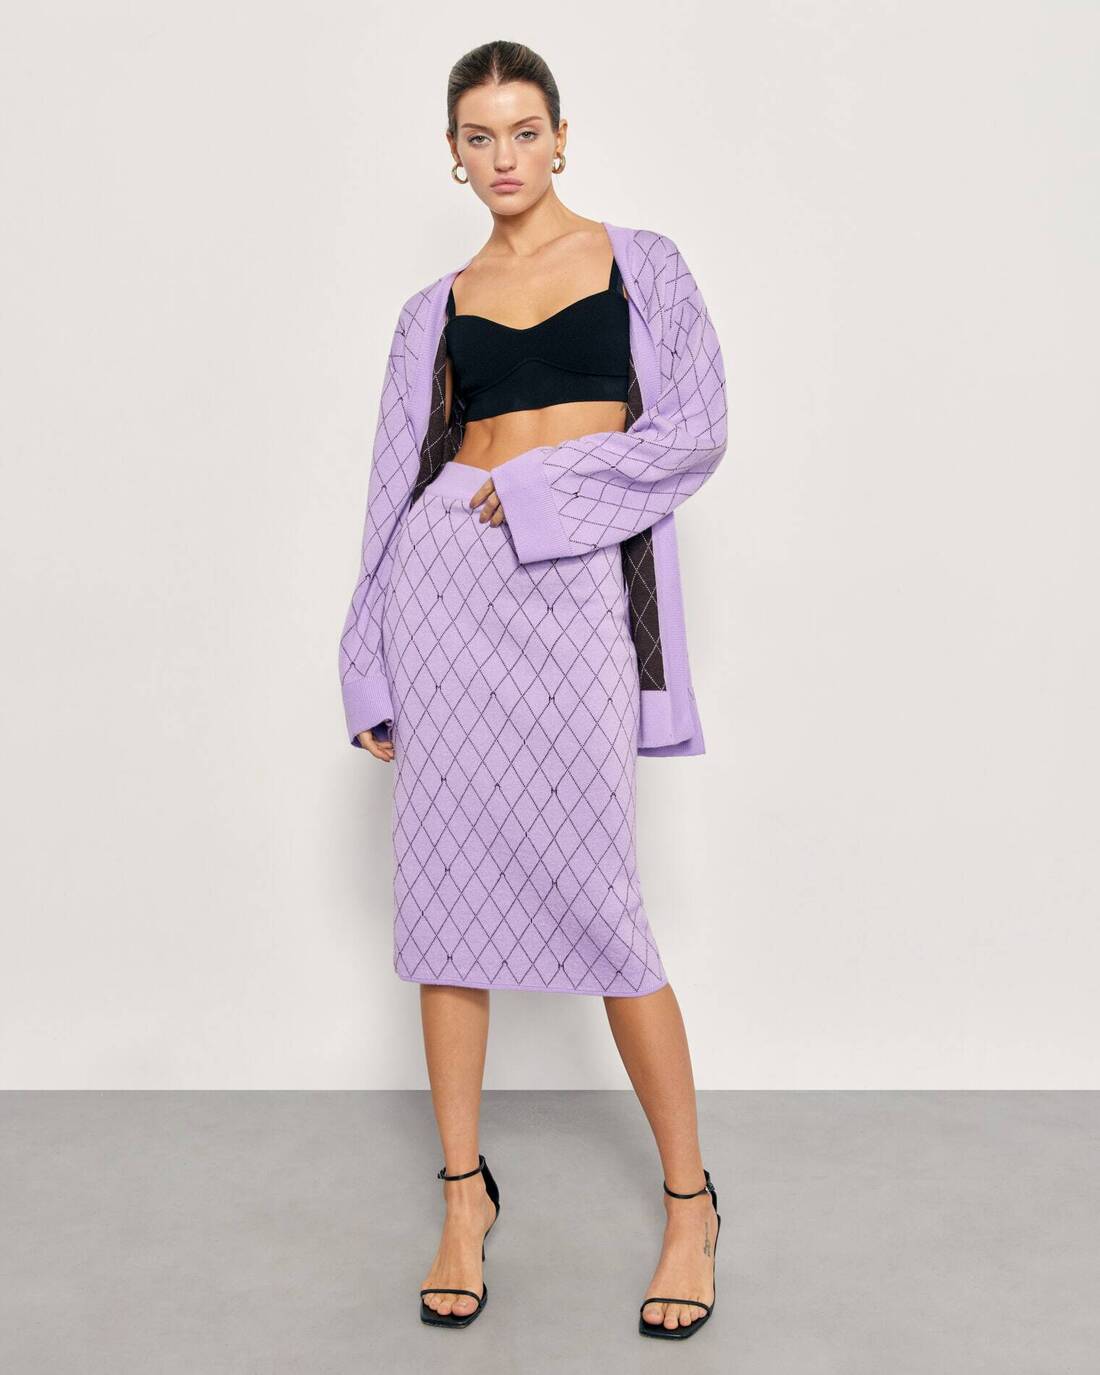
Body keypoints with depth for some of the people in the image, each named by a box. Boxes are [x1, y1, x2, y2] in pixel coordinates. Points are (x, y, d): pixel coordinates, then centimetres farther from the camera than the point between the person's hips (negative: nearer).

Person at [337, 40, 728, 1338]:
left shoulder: (640, 265, 10)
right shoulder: (435, 308, 15)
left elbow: (696, 430, -2)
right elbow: (396, 482, 11)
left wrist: (538, 489, -9)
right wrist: (373, 674, 7)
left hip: (576, 583, -3)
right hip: (447, 582, 3)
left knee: (594, 896, -5)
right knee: (444, 879, 4)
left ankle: (687, 1198, 14)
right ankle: (465, 1187, 20)